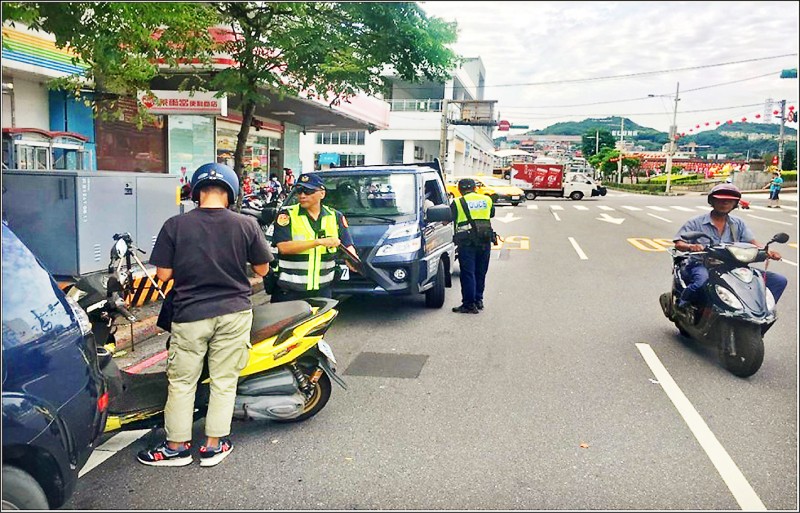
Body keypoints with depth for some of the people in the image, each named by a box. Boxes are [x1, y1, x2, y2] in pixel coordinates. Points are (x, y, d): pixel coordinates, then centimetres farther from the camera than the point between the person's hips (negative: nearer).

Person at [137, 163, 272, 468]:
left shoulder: (175, 225, -8)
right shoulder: (246, 225, -8)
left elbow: (163, 274, -6)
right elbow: (262, 269, 1)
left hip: (190, 314, -1)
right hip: (234, 312, 1)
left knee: (182, 382, 13)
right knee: (224, 381, 12)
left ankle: (176, 447, 24)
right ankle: (214, 446, 22)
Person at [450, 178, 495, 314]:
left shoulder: (458, 202, -1)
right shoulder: (487, 200, 11)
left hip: (467, 241, -4)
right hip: (485, 241, 4)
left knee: (467, 273, -1)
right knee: (480, 272, 14)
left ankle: (469, 304, -2)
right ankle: (478, 300, 22)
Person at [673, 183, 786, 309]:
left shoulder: (738, 224, 14)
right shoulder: (696, 222, 1)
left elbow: (752, 243, 8)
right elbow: (678, 243, -6)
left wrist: (767, 251, -14)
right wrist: (690, 246, -30)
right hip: (702, 266, -5)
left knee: (779, 280, -3)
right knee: (704, 281, -44)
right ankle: (682, 302, -15)